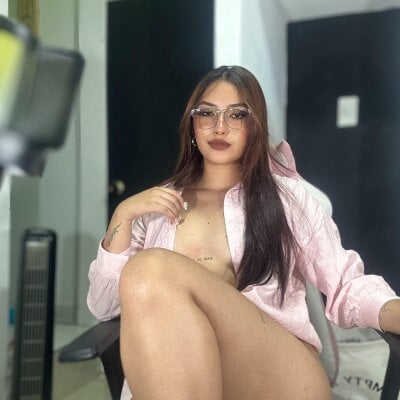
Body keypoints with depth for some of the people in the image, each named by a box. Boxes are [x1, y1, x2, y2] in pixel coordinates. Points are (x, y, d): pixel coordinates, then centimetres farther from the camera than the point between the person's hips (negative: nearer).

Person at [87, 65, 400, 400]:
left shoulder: (286, 195, 14)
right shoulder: (158, 204, 19)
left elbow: (347, 287, 7)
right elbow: (103, 305, 14)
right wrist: (124, 213, 3)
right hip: (173, 372, 2)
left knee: (151, 270, -26)